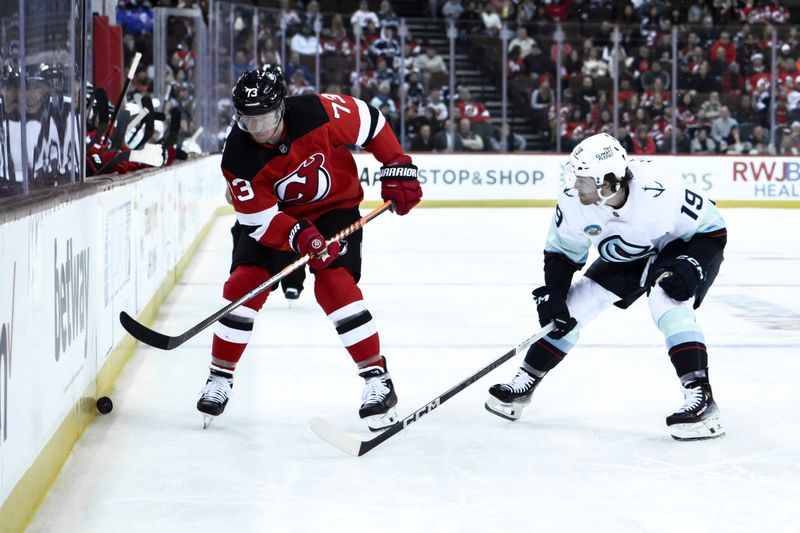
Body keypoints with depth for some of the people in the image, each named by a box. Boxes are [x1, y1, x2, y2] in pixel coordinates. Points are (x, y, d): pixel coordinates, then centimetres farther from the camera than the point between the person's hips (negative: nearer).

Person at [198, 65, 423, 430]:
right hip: (272, 214, 2)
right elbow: (258, 218, -25)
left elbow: (369, 122, -12)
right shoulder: (238, 157, -25)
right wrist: (297, 236, -42)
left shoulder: (318, 113, -30)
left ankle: (378, 380, -14)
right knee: (243, 283, -11)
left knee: (334, 285, -21)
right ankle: (220, 378, 6)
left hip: (335, 205, -2)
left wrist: (397, 168, -12)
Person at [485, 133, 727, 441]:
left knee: (668, 300, -33)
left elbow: (713, 228, -23)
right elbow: (561, 252, -5)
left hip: (680, 248, -6)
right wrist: (552, 296, -16)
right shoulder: (574, 203, -23)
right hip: (624, 257, 6)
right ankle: (525, 383, 15)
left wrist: (689, 266, -34)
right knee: (574, 304, -1)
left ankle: (701, 399, -35)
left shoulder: (661, 192, -38)